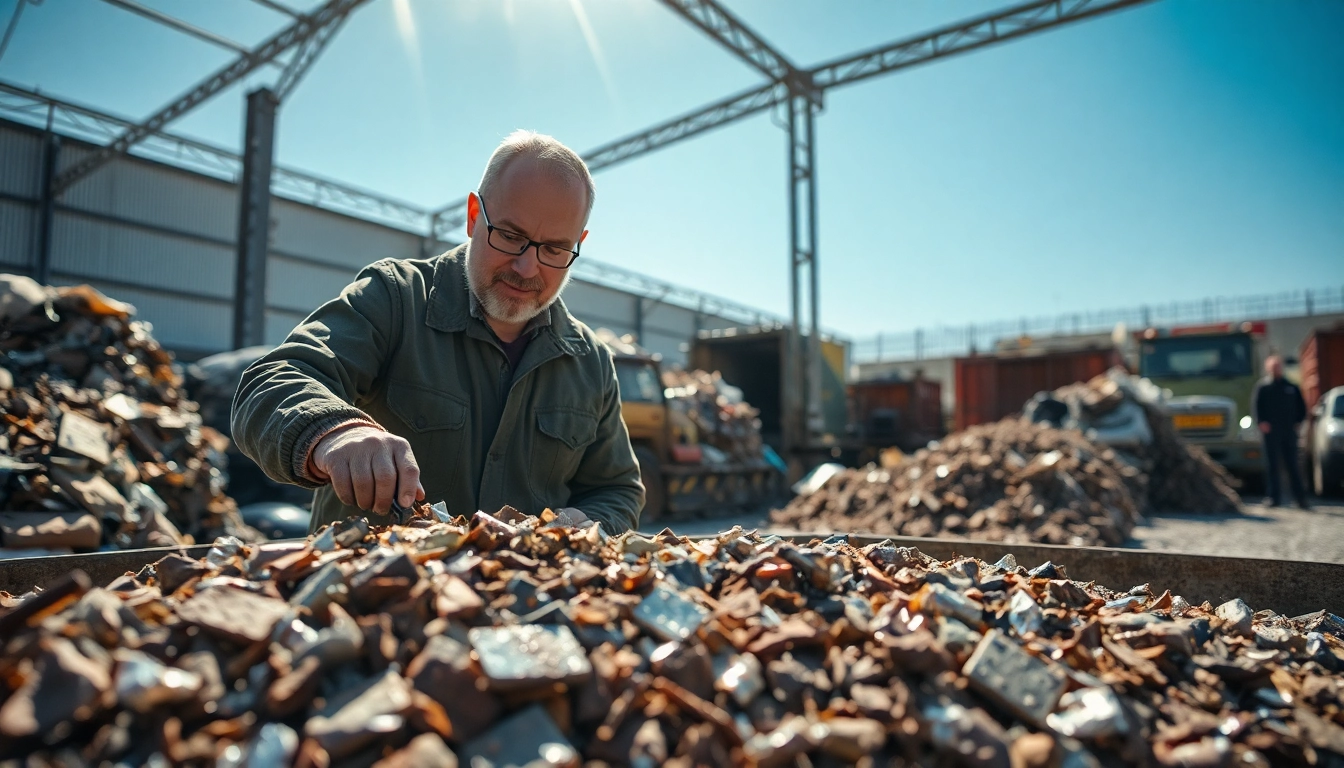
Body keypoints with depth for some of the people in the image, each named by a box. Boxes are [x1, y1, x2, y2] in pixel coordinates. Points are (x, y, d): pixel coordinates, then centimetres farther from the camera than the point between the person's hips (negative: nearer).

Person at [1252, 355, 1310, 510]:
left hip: (1289, 431, 2)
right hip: (1270, 431, -2)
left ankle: (1301, 498, 7)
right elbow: (1255, 406, -2)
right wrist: (1261, 422, -14)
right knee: (1272, 465, 0)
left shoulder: (1291, 387, 14)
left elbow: (1301, 406, 17)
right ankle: (1274, 497, 4)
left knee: (1292, 464, 4)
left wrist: (1297, 421, 4)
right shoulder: (1262, 386, 5)